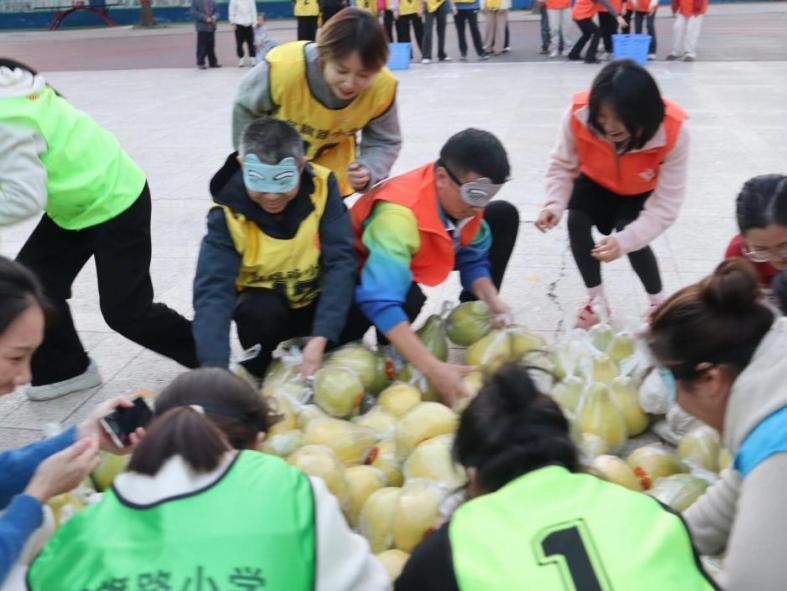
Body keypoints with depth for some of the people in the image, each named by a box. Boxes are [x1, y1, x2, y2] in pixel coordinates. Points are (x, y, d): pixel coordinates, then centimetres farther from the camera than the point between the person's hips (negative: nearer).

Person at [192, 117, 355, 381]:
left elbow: (342, 260, -26)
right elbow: (213, 290, -31)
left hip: (317, 302, 2)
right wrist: (214, 367, -46)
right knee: (260, 309, -37)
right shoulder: (228, 213, -22)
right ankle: (257, 372, -3)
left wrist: (320, 338, -37)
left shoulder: (321, 186, -21)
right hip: (265, 307, -1)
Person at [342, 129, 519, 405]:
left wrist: (492, 301, -25)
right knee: (408, 297, -41)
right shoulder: (399, 214, -42)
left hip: (420, 258, 7)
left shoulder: (467, 193, -20)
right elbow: (381, 301, -50)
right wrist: (433, 369, -54)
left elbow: (473, 257, -6)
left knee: (504, 216, -2)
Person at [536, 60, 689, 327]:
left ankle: (659, 302, 9)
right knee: (576, 222, -19)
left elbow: (667, 205, -37)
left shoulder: (673, 132, -40)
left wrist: (624, 240, -51)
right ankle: (597, 300, 3)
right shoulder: (579, 114, -38)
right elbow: (562, 165, -21)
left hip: (643, 191, -2)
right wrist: (554, 204, -41)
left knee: (632, 241, -21)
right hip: (596, 182, 2)